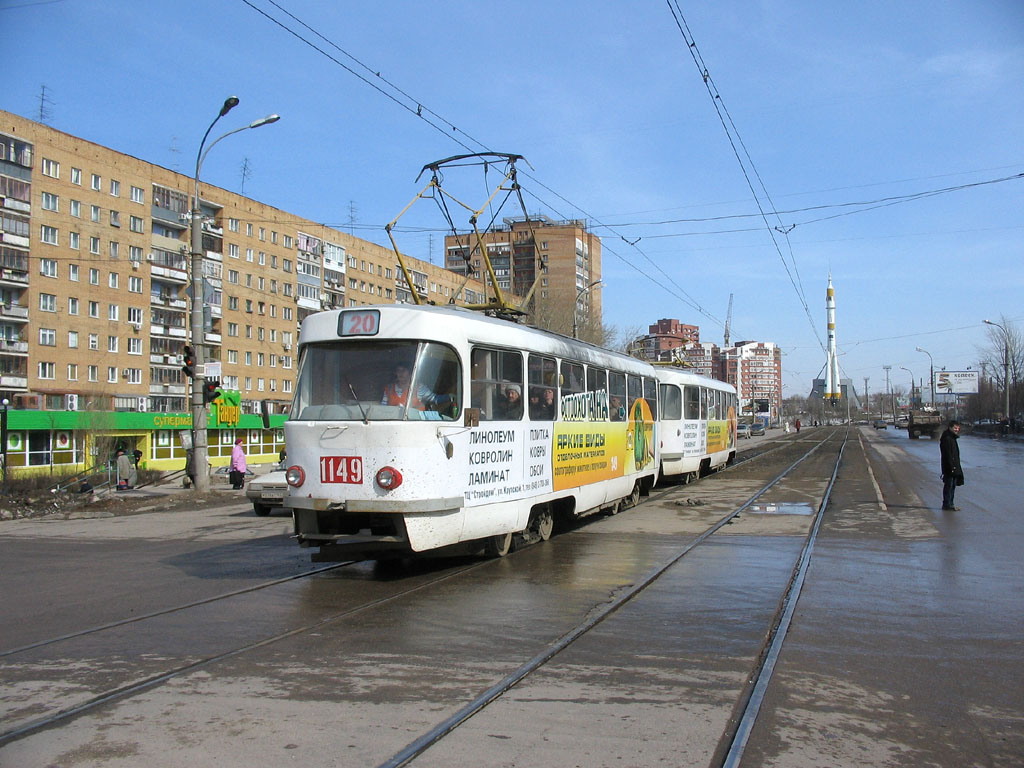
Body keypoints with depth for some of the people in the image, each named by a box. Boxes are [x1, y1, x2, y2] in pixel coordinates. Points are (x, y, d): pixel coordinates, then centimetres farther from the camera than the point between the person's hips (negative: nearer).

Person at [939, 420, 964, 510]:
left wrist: (957, 467, 20)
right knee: (948, 485, -5)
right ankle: (947, 505, -1)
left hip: (954, 466, 10)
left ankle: (950, 504, 20)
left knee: (953, 485, 14)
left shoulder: (953, 438, 16)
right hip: (949, 467, -10)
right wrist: (951, 467, -23)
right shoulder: (947, 438, -16)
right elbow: (947, 454, -20)